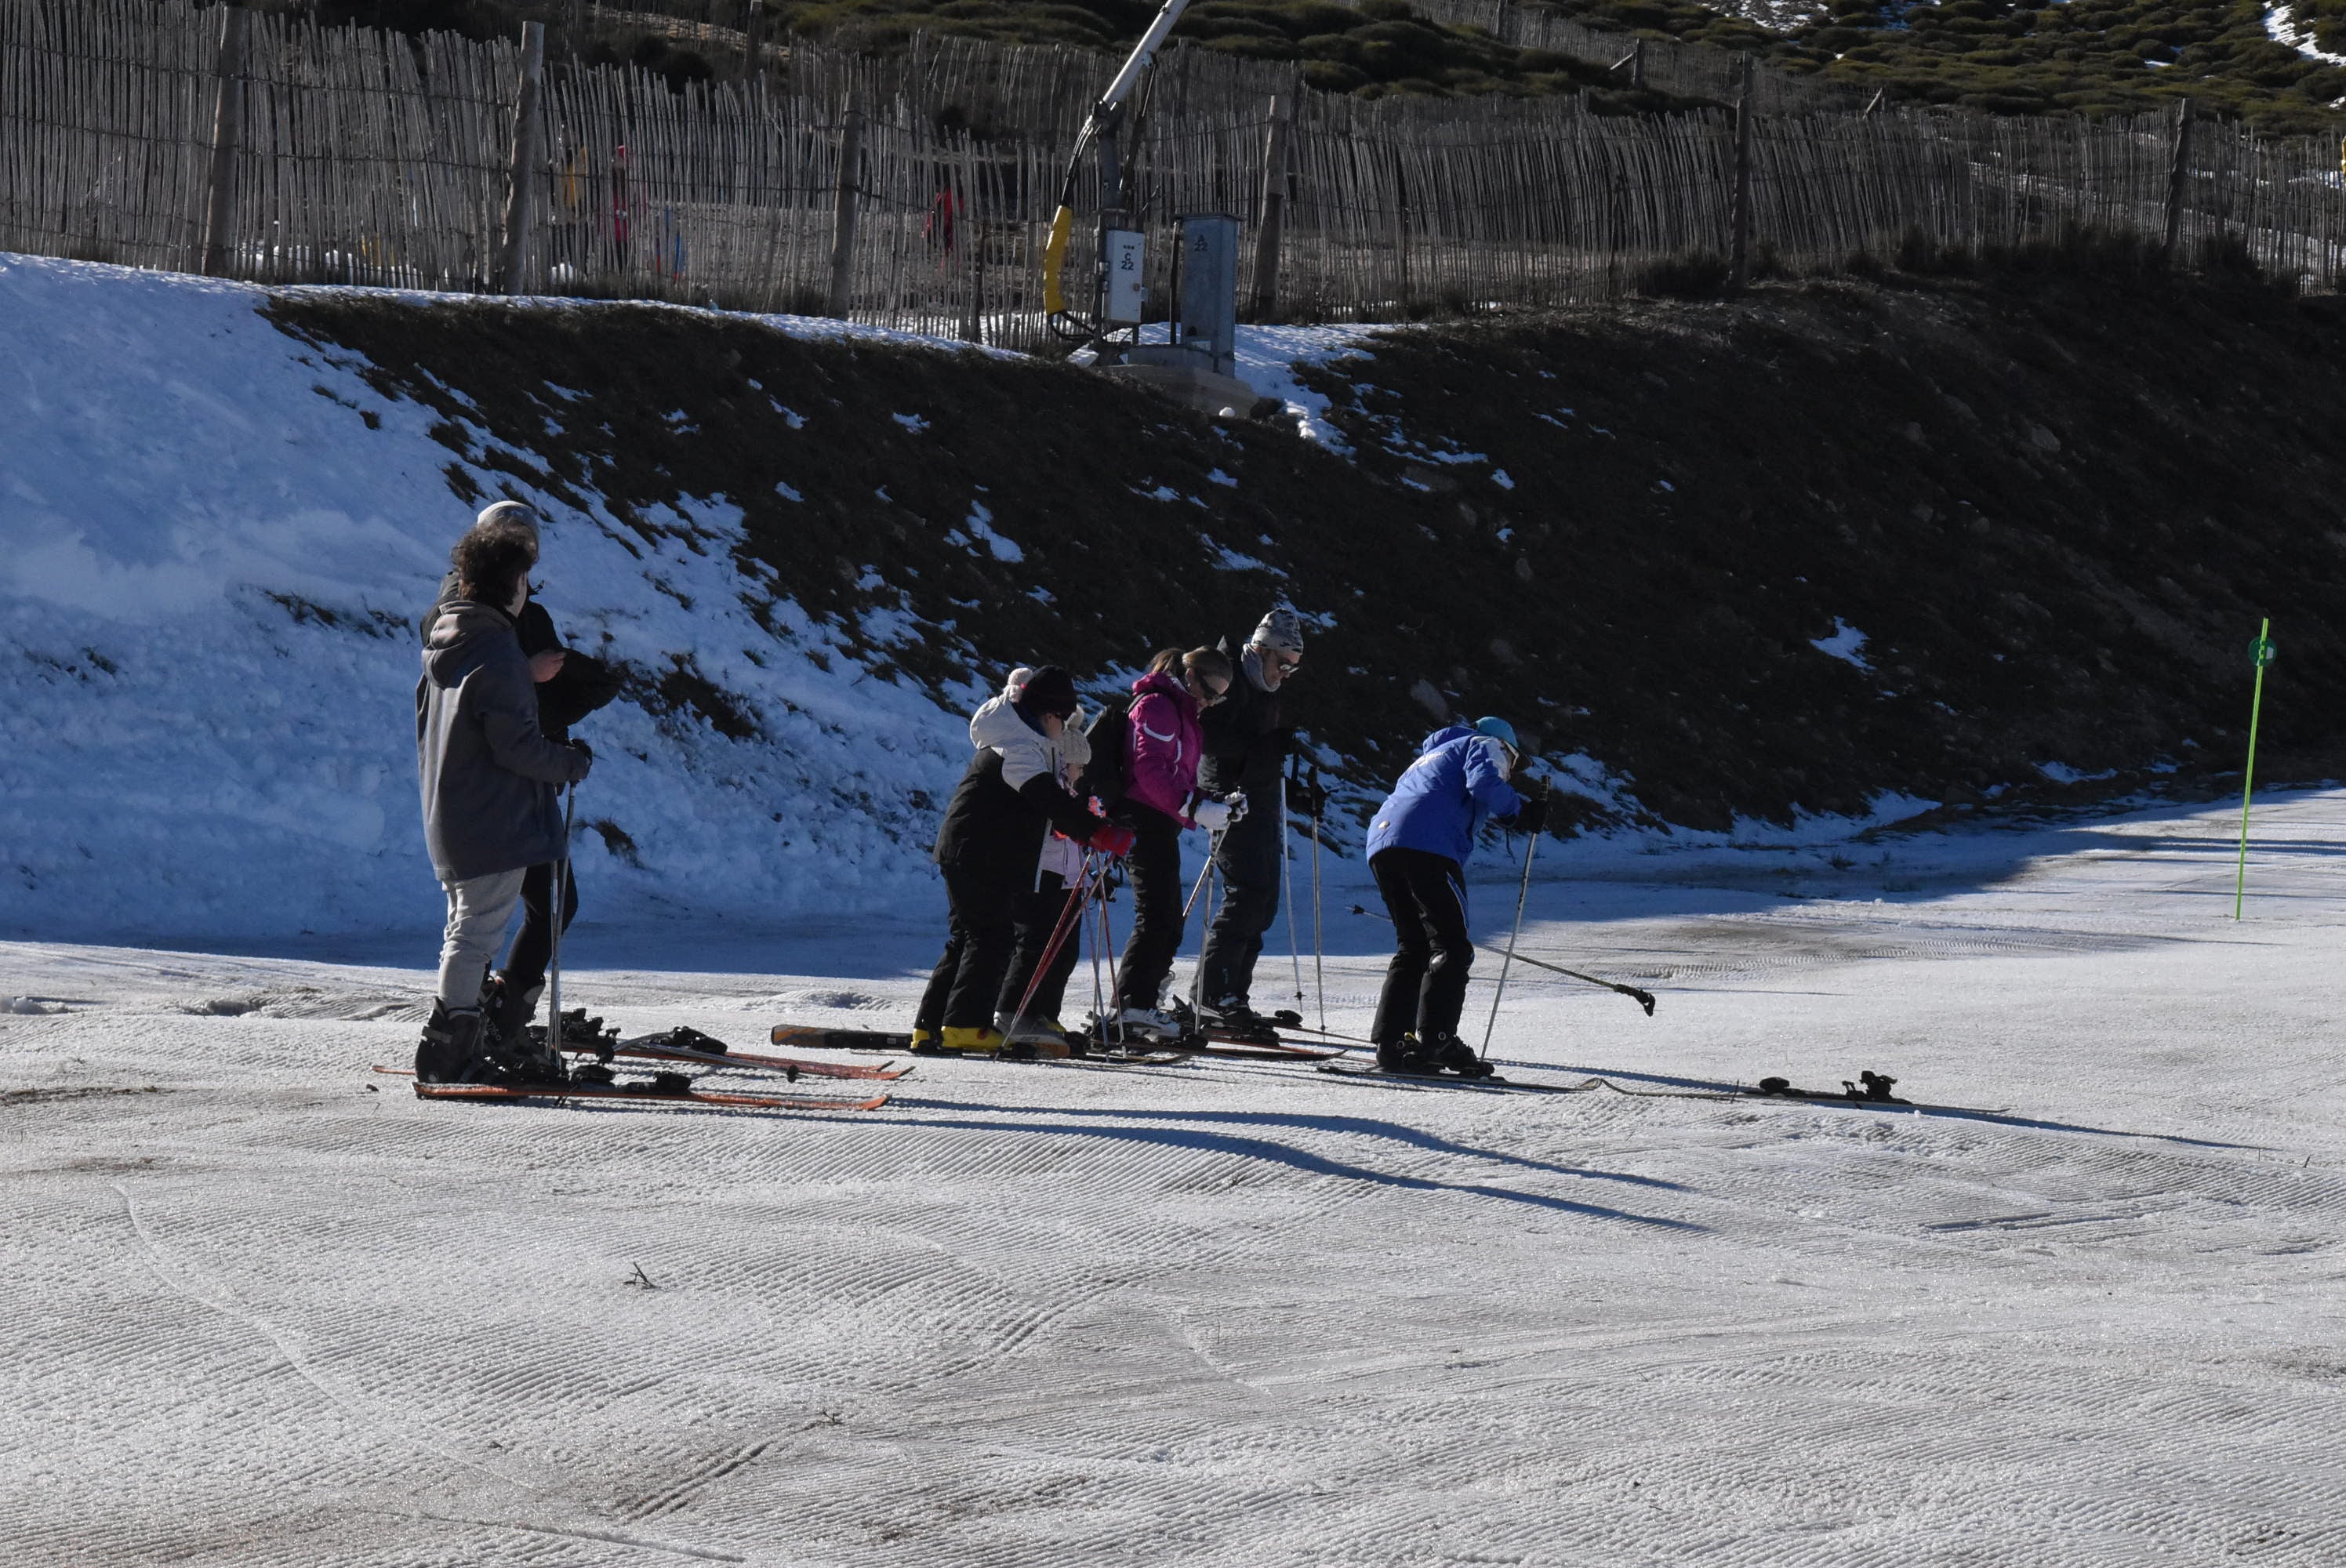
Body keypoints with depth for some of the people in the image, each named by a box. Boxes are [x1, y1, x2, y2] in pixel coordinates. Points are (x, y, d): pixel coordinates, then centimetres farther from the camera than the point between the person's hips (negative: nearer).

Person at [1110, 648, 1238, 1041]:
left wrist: (1210, 808, 10)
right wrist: (1195, 809, -25)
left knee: (1169, 921, 11)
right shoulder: (1157, 706, -11)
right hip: (1146, 821, -11)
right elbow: (1150, 771, -22)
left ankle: (1136, 1006, 13)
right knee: (1157, 917, -14)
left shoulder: (1181, 711, 21)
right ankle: (1133, 1005, -17)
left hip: (1161, 825, 11)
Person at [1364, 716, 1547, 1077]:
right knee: (1452, 948, -9)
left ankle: (1391, 1040, 4)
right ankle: (1436, 1038, -21)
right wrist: (1520, 811, 7)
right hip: (1427, 845, -8)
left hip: (1381, 840, 8)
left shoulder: (1429, 756, 40)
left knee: (1413, 947, 14)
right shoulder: (1484, 745, 16)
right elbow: (1483, 782, -6)